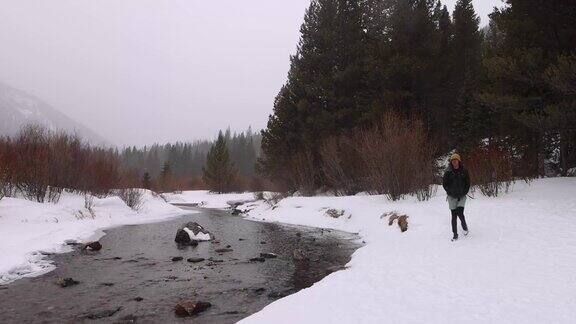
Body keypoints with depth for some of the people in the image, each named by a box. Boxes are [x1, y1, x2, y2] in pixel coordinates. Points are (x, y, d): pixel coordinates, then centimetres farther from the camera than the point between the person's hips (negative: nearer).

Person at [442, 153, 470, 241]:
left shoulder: (464, 171, -2)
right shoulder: (448, 172, -3)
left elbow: (468, 183, 5)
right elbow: (444, 184, 3)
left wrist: (464, 193, -4)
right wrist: (450, 192, -5)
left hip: (462, 196, 0)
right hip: (452, 197, 0)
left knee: (460, 213, -13)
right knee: (454, 216, 0)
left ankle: (464, 226, 20)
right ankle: (455, 235, 8)